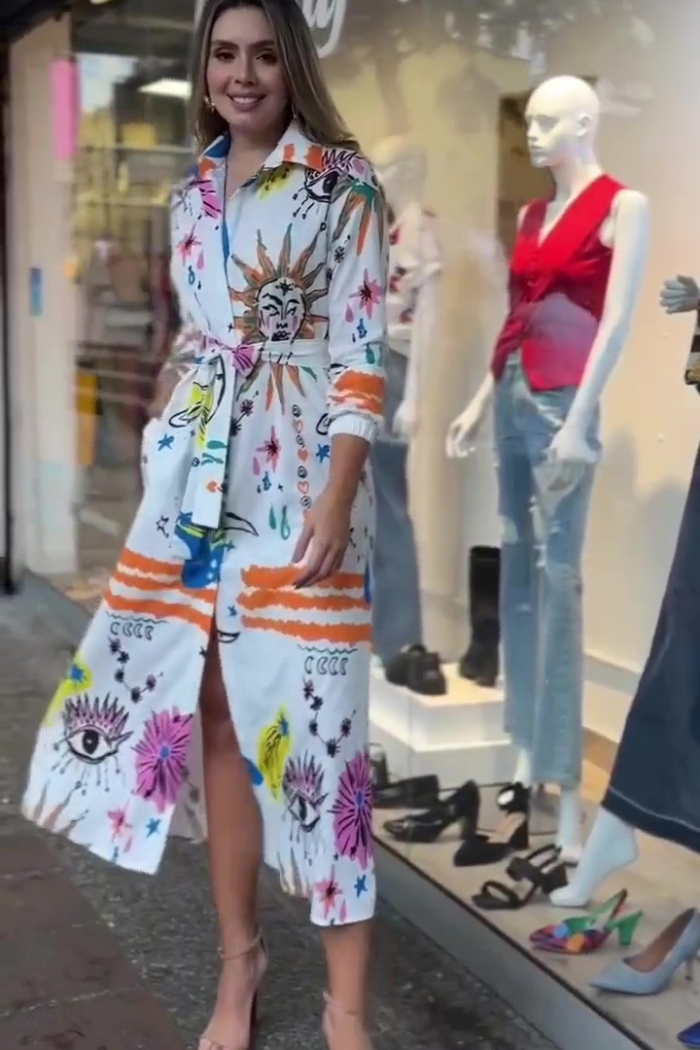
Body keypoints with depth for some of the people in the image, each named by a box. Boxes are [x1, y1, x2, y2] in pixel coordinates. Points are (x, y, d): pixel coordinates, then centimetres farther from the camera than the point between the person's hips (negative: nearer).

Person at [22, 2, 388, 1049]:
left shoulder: (344, 180, -3)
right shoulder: (192, 192, 15)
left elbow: (364, 348, -9)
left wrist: (337, 495, -17)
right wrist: (168, 445, 18)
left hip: (297, 471, -5)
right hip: (195, 473, 6)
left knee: (308, 719, -5)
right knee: (215, 715, 8)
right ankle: (240, 955, 25)